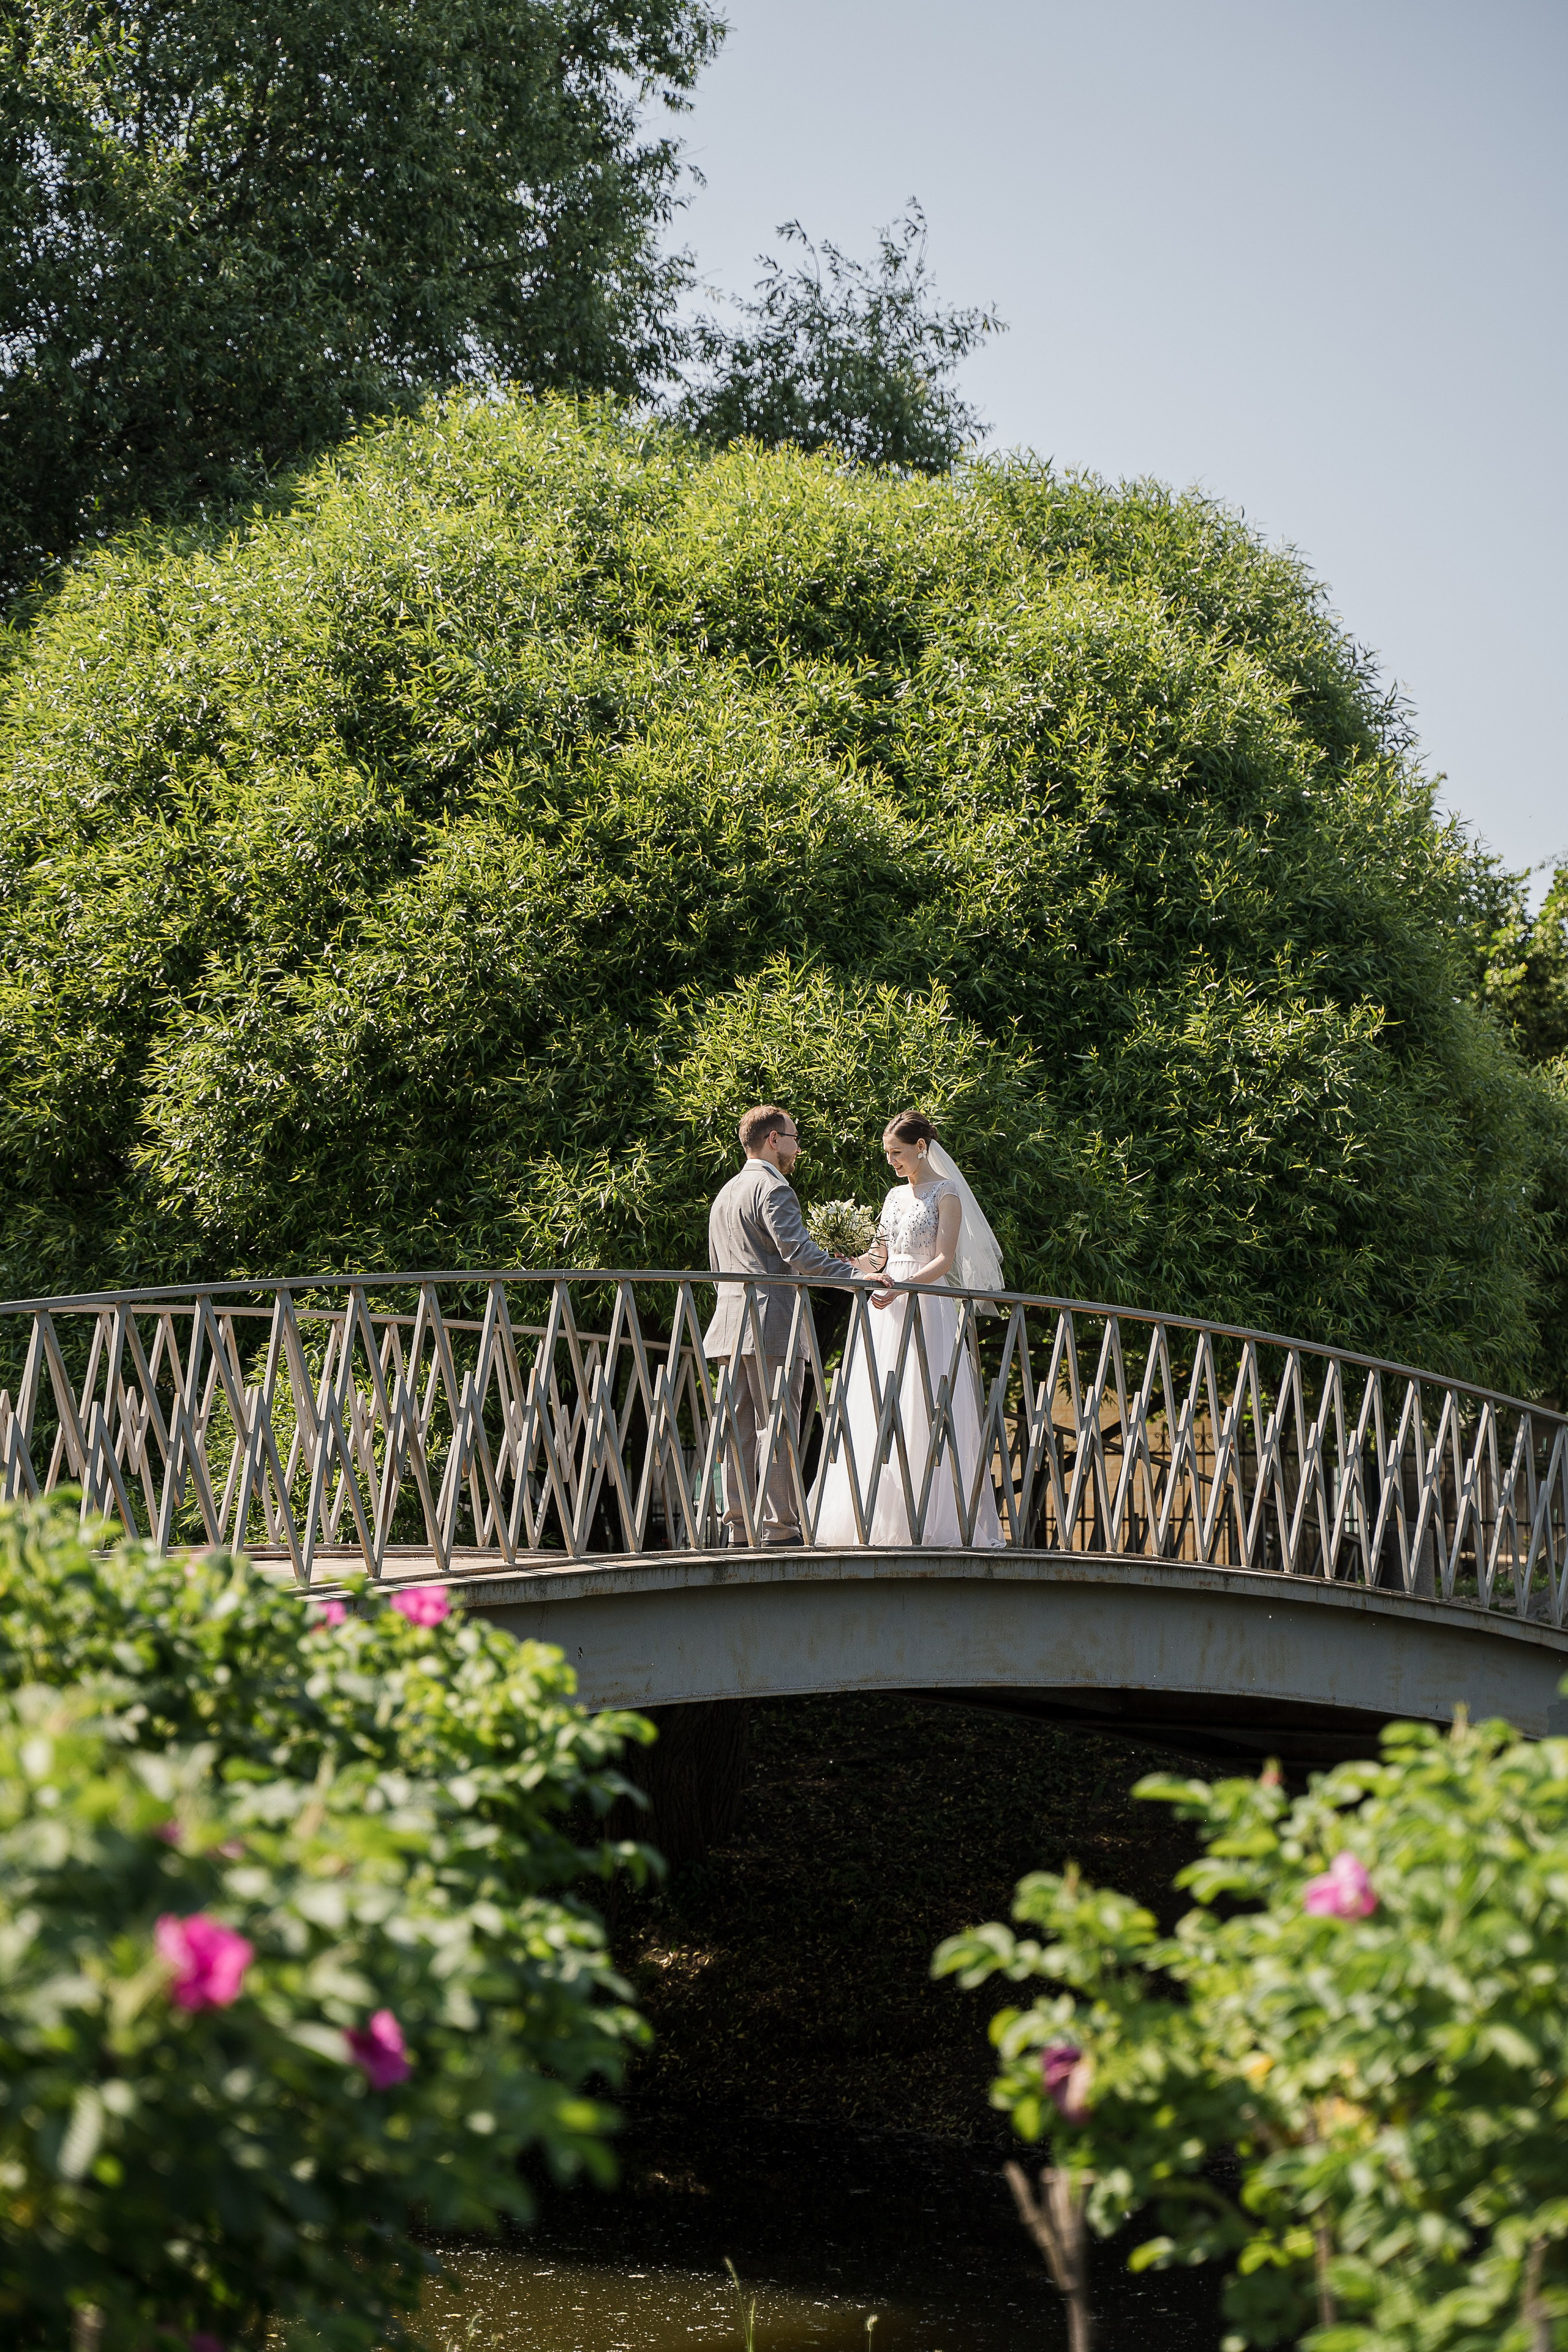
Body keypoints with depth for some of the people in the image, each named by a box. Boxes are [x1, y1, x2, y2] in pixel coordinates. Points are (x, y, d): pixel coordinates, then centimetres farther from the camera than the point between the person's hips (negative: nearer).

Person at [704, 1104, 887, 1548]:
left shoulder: (725, 1195, 21)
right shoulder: (773, 1188, -8)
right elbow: (800, 1253, -20)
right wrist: (857, 1273, -21)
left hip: (732, 1328, 9)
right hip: (772, 1327, -9)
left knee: (741, 1432, 7)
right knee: (777, 1430, -8)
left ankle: (738, 1531, 5)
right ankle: (779, 1530, -10)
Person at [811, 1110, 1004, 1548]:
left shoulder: (945, 1195, -3)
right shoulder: (895, 1196, 18)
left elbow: (945, 1259, -13)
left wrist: (901, 1288, -26)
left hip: (927, 1307, -7)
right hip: (889, 1310, 7)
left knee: (923, 1411, -11)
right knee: (878, 1414, -1)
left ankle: (934, 1521, -10)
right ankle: (883, 1521, -2)